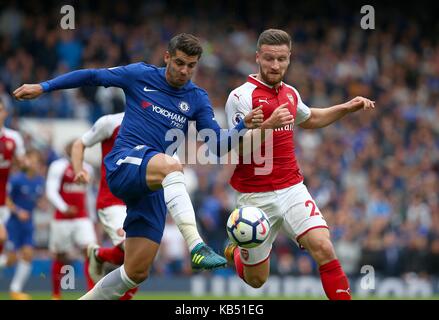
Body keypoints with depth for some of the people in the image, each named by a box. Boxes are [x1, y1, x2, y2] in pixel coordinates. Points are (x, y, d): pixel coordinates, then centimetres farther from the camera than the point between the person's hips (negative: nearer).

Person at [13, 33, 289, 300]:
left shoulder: (197, 99, 12)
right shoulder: (140, 75, 5)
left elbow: (216, 146, 5)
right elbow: (92, 76, 13)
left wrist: (244, 127, -13)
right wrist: (43, 87, 11)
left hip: (155, 184, 5)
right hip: (123, 163, -5)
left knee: (137, 272, -1)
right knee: (171, 165, -39)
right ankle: (196, 245, -54)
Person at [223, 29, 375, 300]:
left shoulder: (290, 93, 9)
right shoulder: (241, 96, -11)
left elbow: (309, 119, 32)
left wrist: (348, 107, 20)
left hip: (292, 189, 4)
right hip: (255, 196, -4)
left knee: (323, 248, -20)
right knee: (256, 280, 7)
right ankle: (235, 253, 42)